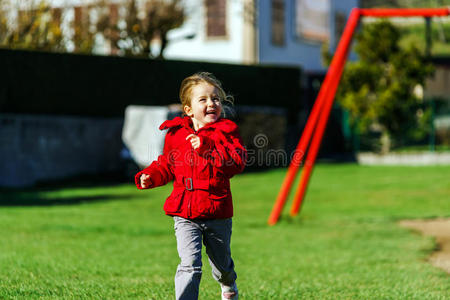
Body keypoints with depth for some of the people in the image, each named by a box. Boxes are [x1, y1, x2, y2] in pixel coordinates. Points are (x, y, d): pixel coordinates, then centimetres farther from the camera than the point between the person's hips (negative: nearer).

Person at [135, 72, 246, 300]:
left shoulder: (226, 131, -5)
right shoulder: (176, 133, 2)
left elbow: (237, 162, -20)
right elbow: (167, 165, 16)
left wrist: (207, 147, -31)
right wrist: (151, 176, -4)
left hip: (218, 214, 0)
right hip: (185, 214, 0)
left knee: (221, 262, 20)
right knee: (190, 265, -16)